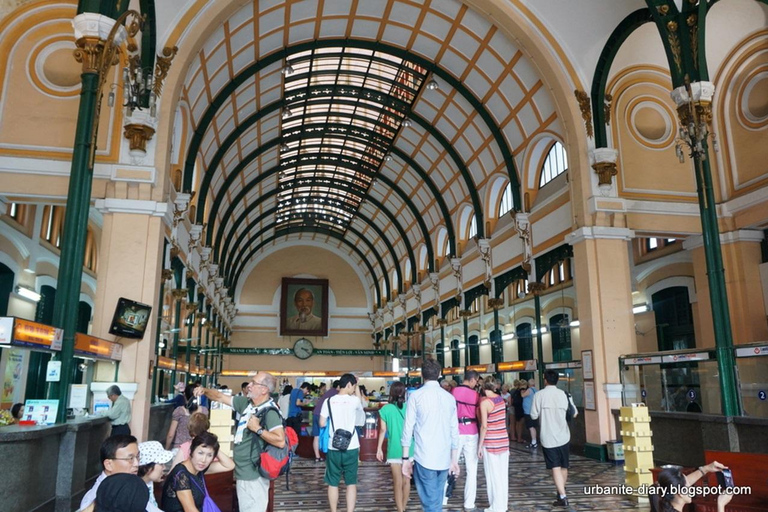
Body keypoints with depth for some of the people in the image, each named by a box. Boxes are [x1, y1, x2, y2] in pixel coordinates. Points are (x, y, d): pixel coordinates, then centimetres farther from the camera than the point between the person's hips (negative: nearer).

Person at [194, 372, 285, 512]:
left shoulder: (270, 412, -21)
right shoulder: (246, 402, 5)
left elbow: (280, 441, -31)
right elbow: (221, 397, 14)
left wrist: (257, 429, -25)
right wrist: (205, 390, -3)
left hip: (253, 475, -9)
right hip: (243, 472, 9)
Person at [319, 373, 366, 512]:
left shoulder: (329, 401, -3)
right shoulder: (354, 400, -6)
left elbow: (322, 424, -1)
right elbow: (361, 405, 17)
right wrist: (357, 386, 18)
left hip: (333, 448, 1)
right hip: (351, 448, -1)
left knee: (333, 483, 12)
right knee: (351, 483, 10)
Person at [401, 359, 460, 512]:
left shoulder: (416, 396, -4)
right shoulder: (450, 398, 8)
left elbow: (408, 428, -5)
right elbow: (454, 432, 10)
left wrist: (405, 458, 2)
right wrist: (454, 460, 19)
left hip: (424, 458, -4)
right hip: (445, 459, 4)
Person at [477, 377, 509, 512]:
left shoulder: (484, 402, -14)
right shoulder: (501, 399, 5)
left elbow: (484, 426, -17)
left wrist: (480, 445, -9)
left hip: (491, 442, -6)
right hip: (504, 440, 6)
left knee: (493, 475, 4)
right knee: (503, 474, 14)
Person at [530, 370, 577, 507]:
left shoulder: (539, 395, -9)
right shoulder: (564, 394, -3)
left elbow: (534, 416, -5)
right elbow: (574, 414, 5)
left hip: (548, 438, -2)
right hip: (563, 436, 2)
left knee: (555, 467, -1)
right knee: (564, 466, 17)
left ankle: (563, 497, -9)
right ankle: (561, 492, 29)